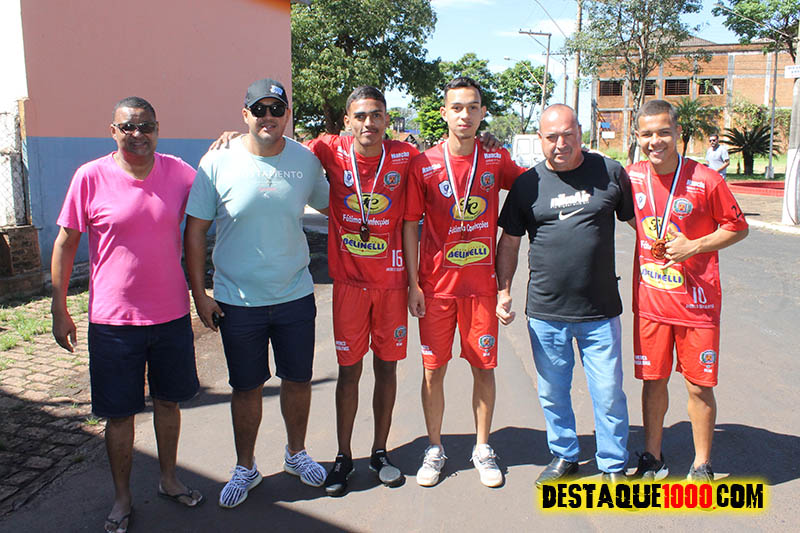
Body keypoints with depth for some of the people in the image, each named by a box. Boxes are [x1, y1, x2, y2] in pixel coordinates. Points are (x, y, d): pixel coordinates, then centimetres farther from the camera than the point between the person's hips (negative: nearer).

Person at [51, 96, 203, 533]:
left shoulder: (178, 172, -1)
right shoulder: (90, 177, -8)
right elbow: (65, 244, -1)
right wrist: (60, 311, -1)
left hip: (172, 314, 2)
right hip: (114, 320, -2)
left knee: (168, 401, 17)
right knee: (119, 413, 9)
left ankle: (168, 479, 38)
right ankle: (122, 497, 30)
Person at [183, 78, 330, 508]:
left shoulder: (306, 160, -2)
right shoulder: (217, 162, -8)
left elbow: (330, 205, 17)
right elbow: (195, 229, -4)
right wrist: (199, 293, -5)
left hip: (295, 295, 2)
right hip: (237, 300, -2)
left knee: (298, 380, 14)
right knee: (246, 387, 10)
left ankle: (296, 453, 38)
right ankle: (245, 468, 32)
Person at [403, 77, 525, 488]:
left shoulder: (496, 160, 0)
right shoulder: (423, 165, -5)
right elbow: (410, 225, -1)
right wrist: (413, 283, -5)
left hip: (481, 283, 1)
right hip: (436, 285, -1)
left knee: (484, 368, 8)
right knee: (433, 369, 7)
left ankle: (482, 449, 27)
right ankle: (434, 449, 26)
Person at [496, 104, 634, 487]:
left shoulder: (610, 173, 1)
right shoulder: (527, 184, 3)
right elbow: (509, 241, 8)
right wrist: (503, 291, 2)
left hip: (601, 311, -1)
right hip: (545, 312, 1)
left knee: (608, 393, 7)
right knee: (552, 392, 14)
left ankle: (613, 465, 28)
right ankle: (564, 455, 36)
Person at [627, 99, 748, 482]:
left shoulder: (706, 181, -12)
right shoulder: (633, 177, -1)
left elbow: (738, 227, -2)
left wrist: (694, 246, -14)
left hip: (697, 301, -3)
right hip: (650, 300, 3)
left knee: (699, 385, 6)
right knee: (653, 379, 12)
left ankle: (702, 465, 25)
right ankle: (653, 457, 29)